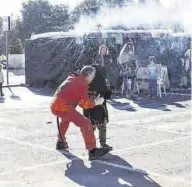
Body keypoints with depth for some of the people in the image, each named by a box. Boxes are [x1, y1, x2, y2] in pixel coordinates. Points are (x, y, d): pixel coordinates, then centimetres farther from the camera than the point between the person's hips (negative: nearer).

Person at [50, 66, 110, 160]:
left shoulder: (72, 78, 19)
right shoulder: (82, 84, -7)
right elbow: (85, 103, -9)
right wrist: (96, 102, 5)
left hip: (55, 106, 10)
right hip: (63, 107, -10)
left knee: (66, 119, 39)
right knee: (85, 123, -15)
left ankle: (60, 142, 48)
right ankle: (92, 151, -21)